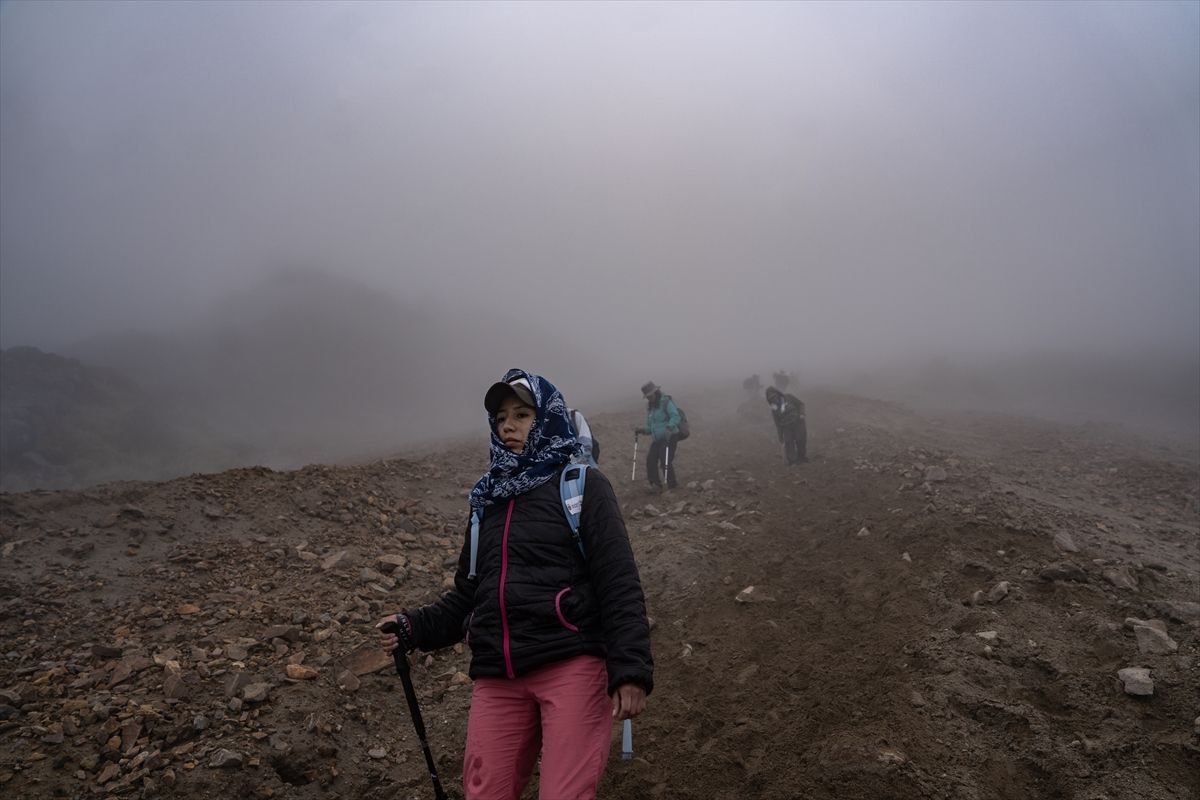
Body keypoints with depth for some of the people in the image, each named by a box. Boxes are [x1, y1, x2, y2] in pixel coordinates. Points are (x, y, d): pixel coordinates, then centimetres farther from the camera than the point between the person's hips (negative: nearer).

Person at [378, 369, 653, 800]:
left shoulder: (581, 484, 1)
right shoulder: (489, 499, 18)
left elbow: (619, 584, -7)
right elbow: (467, 594, 19)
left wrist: (630, 670, -14)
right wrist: (413, 627, 4)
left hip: (572, 664, -5)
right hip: (497, 677, 5)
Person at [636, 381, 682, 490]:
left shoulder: (666, 402, -9)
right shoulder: (650, 407, 15)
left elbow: (675, 417, -23)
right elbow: (650, 426, 21)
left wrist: (669, 427, -39)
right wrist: (643, 430, 1)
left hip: (670, 437, -7)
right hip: (657, 439, 7)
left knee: (665, 462, -12)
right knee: (650, 460, -4)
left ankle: (672, 484, 6)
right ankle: (655, 483, 7)